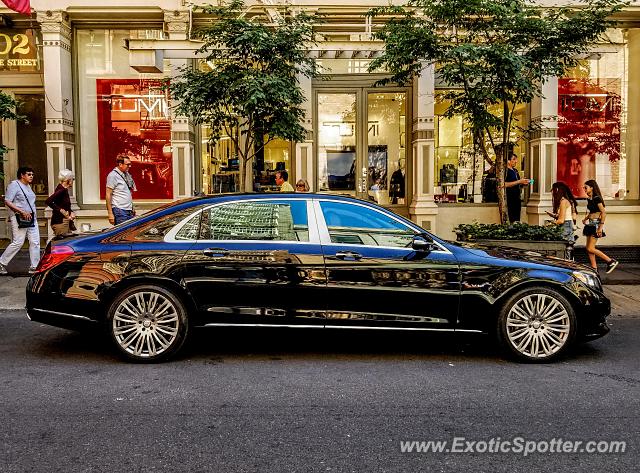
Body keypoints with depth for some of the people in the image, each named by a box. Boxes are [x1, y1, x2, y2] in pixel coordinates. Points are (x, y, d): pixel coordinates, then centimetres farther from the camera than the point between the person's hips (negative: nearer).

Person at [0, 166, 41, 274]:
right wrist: (22, 212, -20)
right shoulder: (14, 185, -6)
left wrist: (31, 214, 13)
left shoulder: (28, 186, 18)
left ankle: (34, 267, 6)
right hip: (19, 219, -8)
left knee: (35, 242, 2)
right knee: (18, 242, -9)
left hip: (31, 218, 8)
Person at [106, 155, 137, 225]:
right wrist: (110, 213, -15)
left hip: (129, 211, 8)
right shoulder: (113, 175, -8)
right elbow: (108, 195, -10)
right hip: (119, 210, -8)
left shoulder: (127, 175, 16)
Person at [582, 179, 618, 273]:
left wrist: (601, 227, -22)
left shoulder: (596, 199, -14)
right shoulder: (589, 199, 12)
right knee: (588, 248, 7)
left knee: (590, 249, -11)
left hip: (596, 224, -9)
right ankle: (594, 269, 12)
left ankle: (611, 261, -1)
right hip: (590, 224, 9)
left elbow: (603, 212, -18)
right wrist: (585, 218, 8)